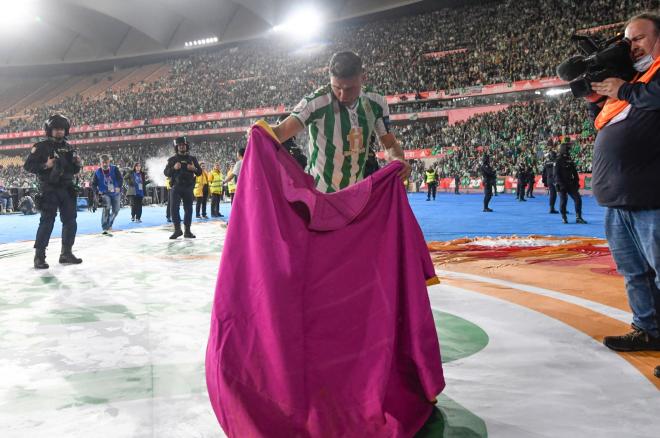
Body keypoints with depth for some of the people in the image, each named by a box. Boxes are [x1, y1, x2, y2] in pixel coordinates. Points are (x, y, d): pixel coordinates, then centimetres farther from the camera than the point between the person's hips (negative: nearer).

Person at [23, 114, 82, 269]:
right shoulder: (41, 147, -4)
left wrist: (78, 164, -2)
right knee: (47, 222, -9)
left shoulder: (68, 147, 13)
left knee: (70, 221, 7)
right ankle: (39, 256, -3)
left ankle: (66, 253, 18)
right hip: (49, 190, -6)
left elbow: (74, 170, 20)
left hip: (67, 189, 6)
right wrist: (45, 165, -20)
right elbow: (28, 165, -7)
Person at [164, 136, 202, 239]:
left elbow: (200, 172, 11)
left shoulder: (192, 159, 11)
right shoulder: (172, 159, 6)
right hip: (176, 187, -2)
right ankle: (177, 230, -6)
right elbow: (166, 172, 1)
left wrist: (194, 169, -11)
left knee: (188, 209, 4)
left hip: (188, 188, 2)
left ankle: (187, 231, 12)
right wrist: (174, 168, -17)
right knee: (174, 208, -12)